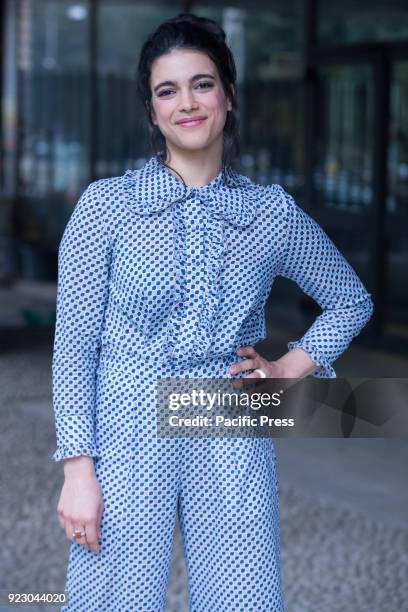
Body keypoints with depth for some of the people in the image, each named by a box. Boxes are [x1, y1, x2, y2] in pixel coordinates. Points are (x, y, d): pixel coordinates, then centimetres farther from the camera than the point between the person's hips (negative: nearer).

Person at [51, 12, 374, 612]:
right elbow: (74, 344, -2)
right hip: (127, 444, -2)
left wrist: (290, 369, 6)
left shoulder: (274, 213, 5)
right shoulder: (107, 204, -1)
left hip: (233, 454, 2)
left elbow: (352, 300, 20)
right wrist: (78, 470, -7)